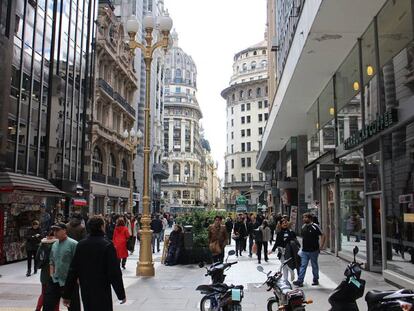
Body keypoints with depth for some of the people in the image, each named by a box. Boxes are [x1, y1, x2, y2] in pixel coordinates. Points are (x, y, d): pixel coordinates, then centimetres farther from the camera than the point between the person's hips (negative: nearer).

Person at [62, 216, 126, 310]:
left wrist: (67, 295, 8)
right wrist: (121, 294, -7)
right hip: (102, 292, -5)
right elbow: (114, 272, -16)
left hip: (85, 292, 6)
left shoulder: (81, 244, 0)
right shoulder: (107, 245, -15)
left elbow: (73, 270, 2)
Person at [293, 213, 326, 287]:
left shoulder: (315, 226, -10)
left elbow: (322, 236, -8)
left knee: (314, 266, 10)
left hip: (314, 250, -5)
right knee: (303, 266, -1)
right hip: (304, 251, 5)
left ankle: (315, 280, 24)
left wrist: (320, 246, -11)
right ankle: (300, 281, -3)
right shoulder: (303, 227, 8)